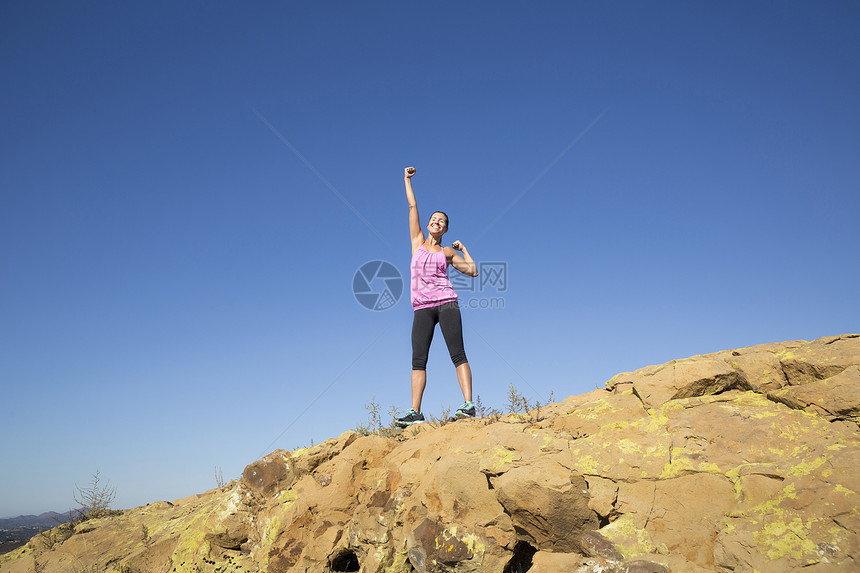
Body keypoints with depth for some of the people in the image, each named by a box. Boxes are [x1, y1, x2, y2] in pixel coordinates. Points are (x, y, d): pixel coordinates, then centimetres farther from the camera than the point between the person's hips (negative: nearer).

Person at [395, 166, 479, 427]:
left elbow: (473, 271, 17)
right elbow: (413, 206, 18)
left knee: (458, 354, -11)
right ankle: (415, 412, -10)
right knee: (418, 359, -7)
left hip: (446, 302, -1)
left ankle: (469, 404, -16)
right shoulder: (418, 241, 17)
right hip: (422, 308, 1)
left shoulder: (447, 252, 14)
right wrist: (407, 180, 22)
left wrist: (463, 249, 21)